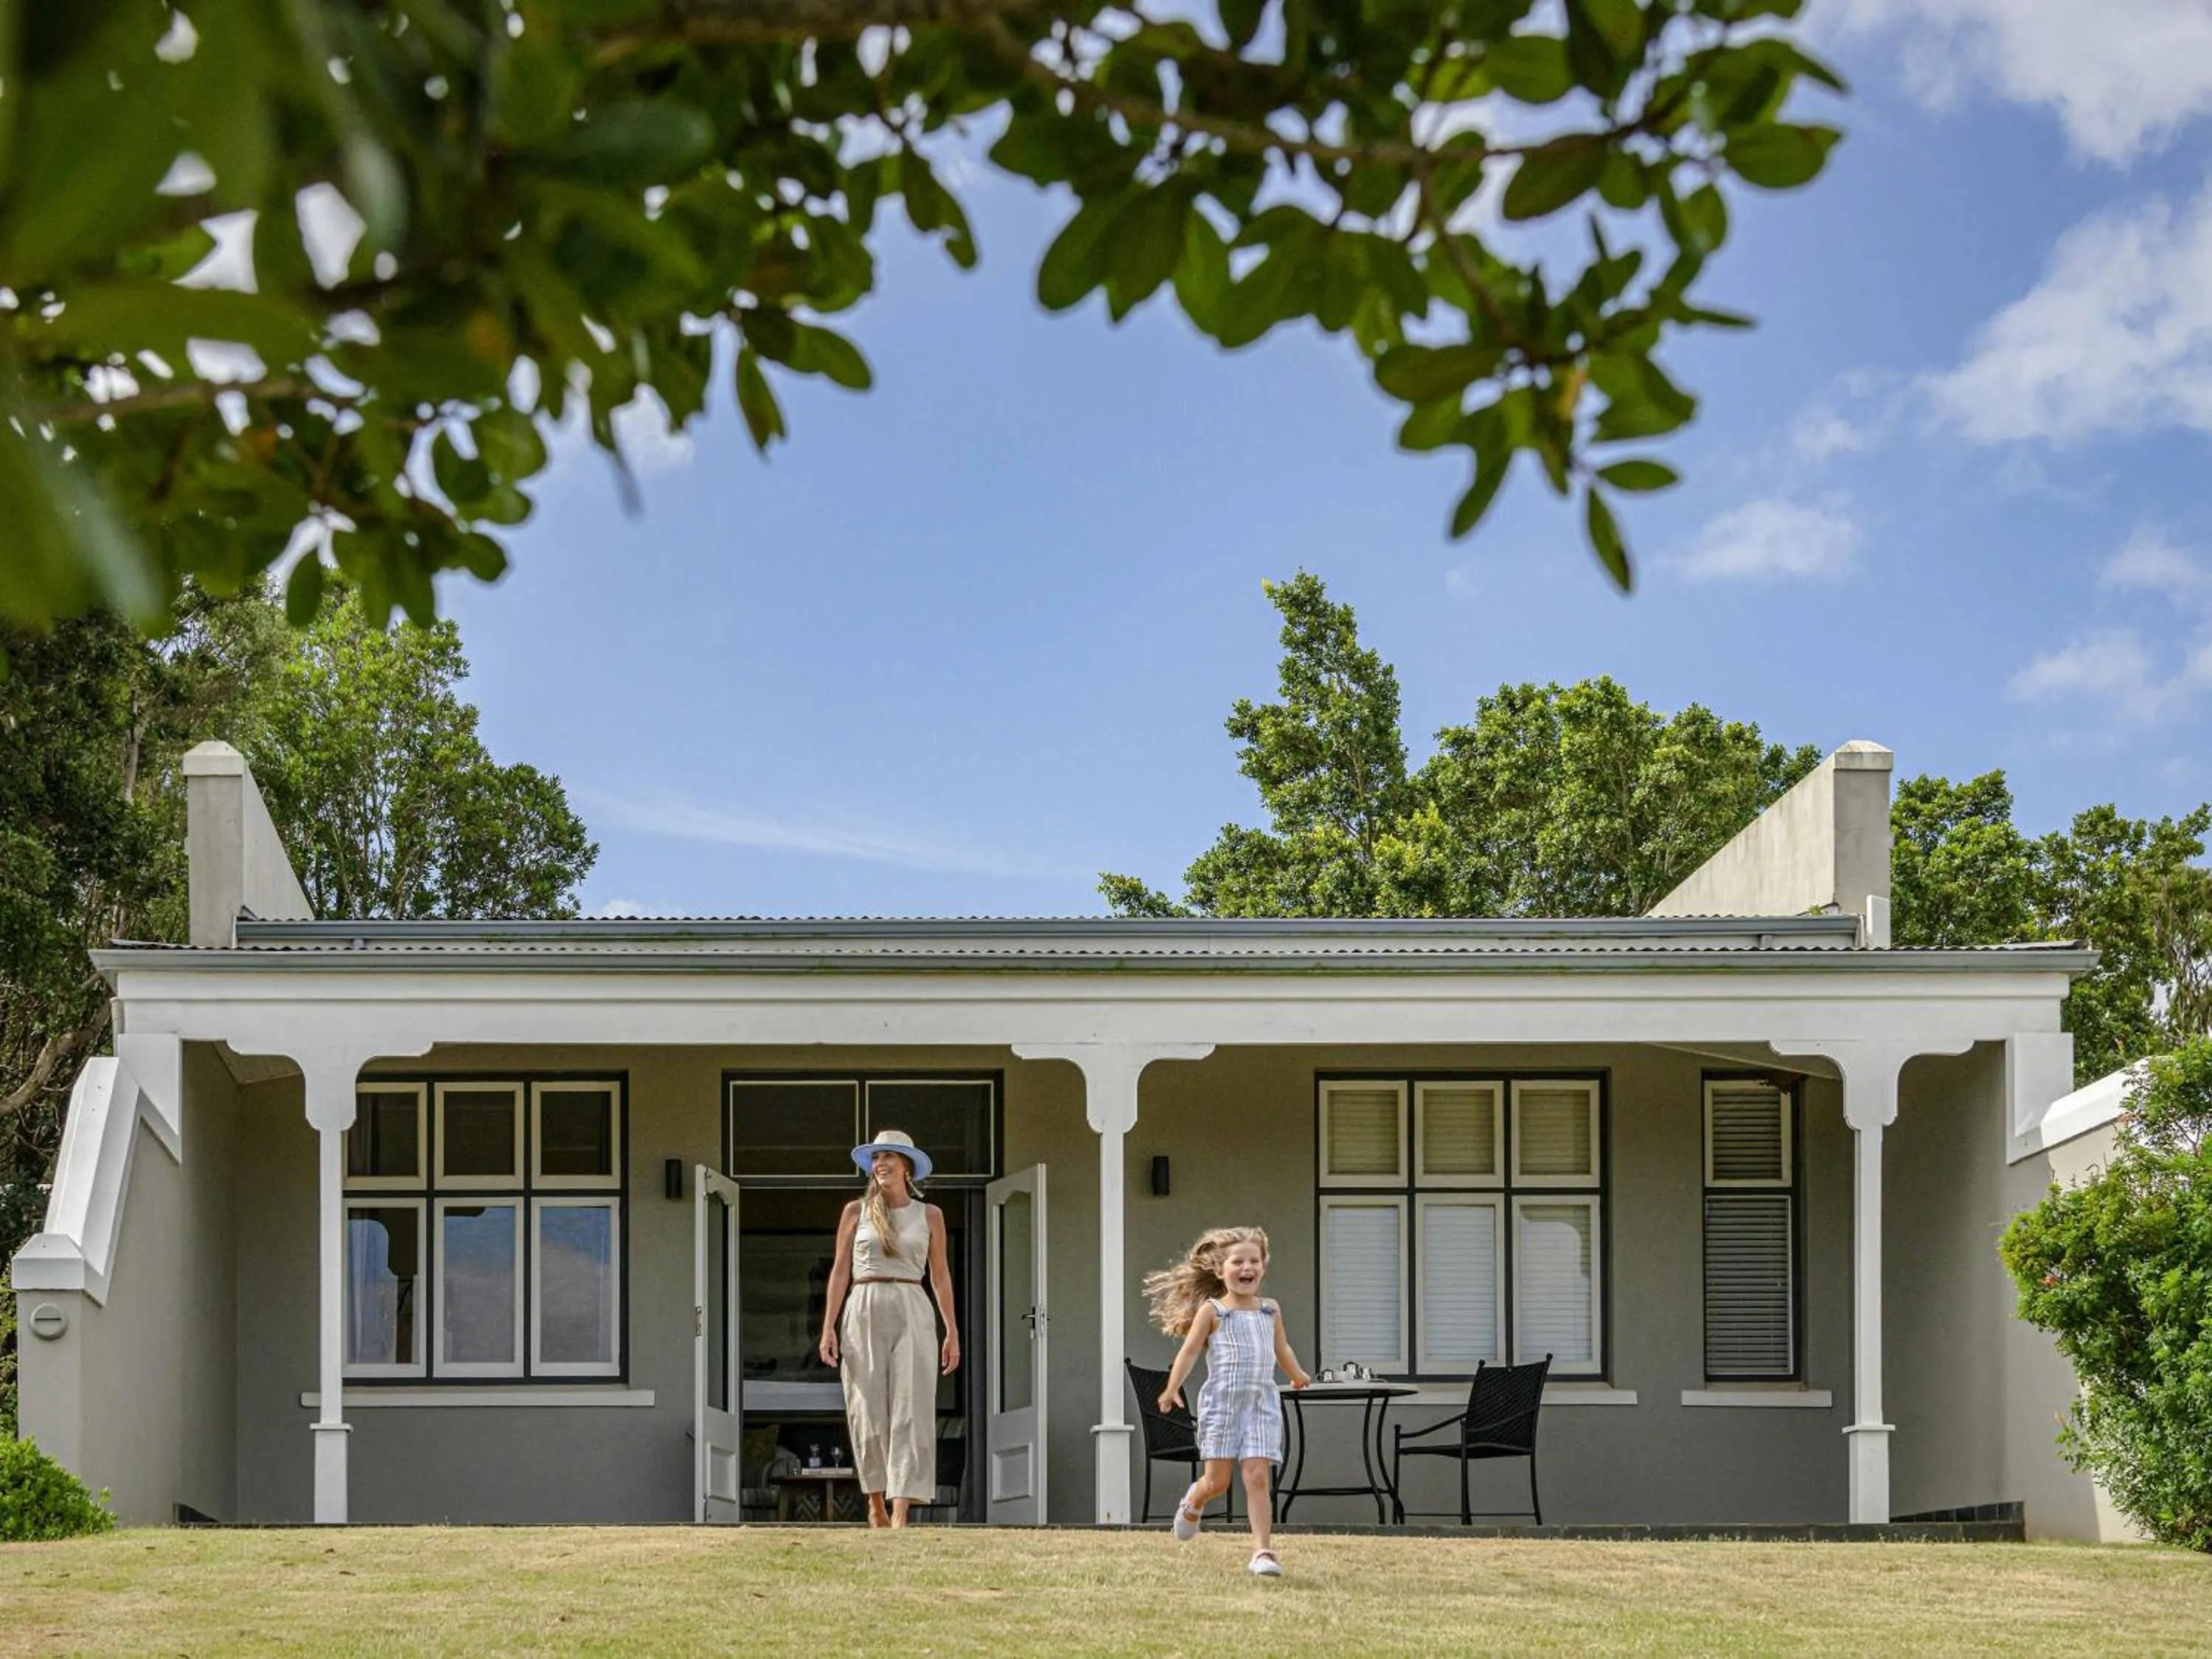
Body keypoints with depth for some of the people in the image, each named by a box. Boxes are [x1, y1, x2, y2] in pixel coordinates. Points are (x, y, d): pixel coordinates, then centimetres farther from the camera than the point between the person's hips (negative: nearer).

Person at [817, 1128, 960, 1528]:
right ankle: (875, 1502, 17)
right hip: (864, 1314, 0)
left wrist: (952, 1332, 10)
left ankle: (900, 1514, -16)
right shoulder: (856, 1211, 8)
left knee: (910, 1413, -10)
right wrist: (828, 1328, -2)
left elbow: (940, 1276, 14)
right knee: (869, 1413, 1)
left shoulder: (930, 1216, 9)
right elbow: (840, 1271, 6)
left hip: (912, 1315, 0)